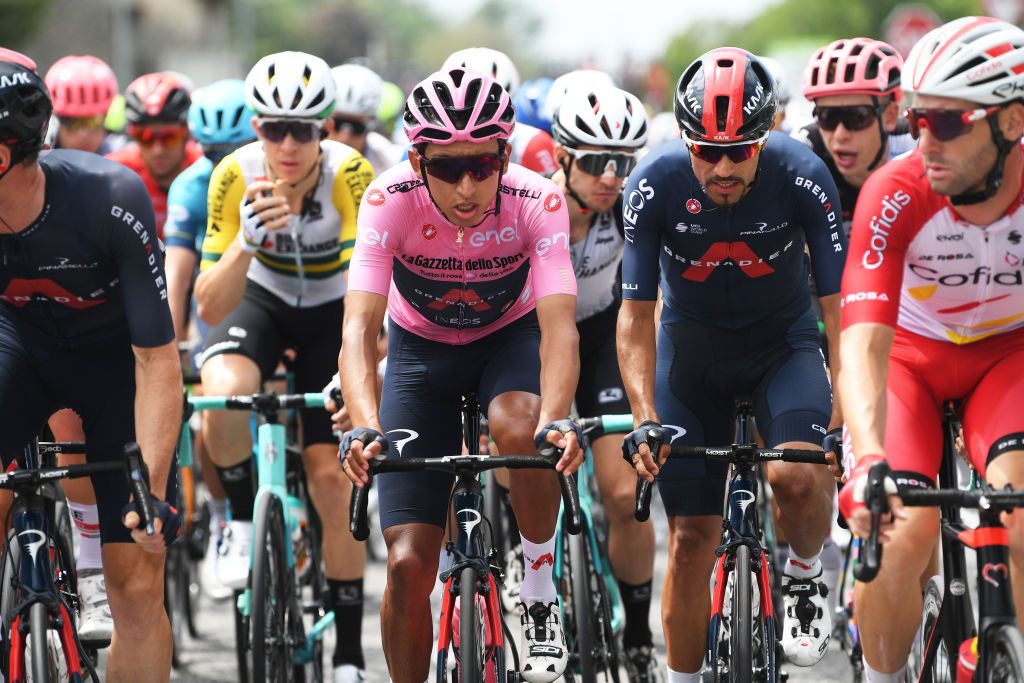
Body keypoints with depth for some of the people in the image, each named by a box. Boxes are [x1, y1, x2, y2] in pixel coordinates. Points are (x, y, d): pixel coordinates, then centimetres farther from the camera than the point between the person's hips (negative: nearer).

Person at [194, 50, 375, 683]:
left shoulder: (352, 175, -30)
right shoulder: (236, 176, -25)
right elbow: (210, 306, -25)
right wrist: (248, 240, -41)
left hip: (333, 312, -1)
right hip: (259, 300, 1)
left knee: (334, 479, -7)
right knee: (225, 399, -33)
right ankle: (242, 514, -3)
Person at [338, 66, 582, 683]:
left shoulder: (537, 201, -30)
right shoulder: (391, 202, -30)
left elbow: (558, 325, -38)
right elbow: (360, 326, -37)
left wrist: (557, 420, -57)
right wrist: (365, 427, -55)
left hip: (510, 337, 0)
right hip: (421, 348, 1)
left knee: (521, 427, -37)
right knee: (409, 564, -10)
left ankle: (541, 595, -14)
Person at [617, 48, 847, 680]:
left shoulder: (802, 176, -25)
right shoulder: (656, 183, -24)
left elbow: (841, 304, -21)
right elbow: (636, 317, -17)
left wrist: (847, 414, -30)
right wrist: (645, 420, -27)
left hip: (783, 340, -1)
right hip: (693, 344, 1)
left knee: (796, 474, -29)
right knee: (693, 539, -2)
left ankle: (806, 575, 3)